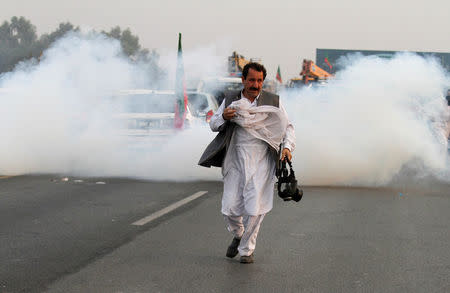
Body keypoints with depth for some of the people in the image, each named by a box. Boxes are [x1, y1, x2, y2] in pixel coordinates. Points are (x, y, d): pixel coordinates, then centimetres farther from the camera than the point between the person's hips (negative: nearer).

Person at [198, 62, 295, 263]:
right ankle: (238, 236, 31)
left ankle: (247, 249, 13)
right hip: (236, 162, 1)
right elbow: (213, 124, 11)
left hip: (261, 162, -1)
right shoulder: (230, 100, 8)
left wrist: (287, 146, -5)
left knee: (255, 209, -6)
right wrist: (223, 117, -12)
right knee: (230, 208, -1)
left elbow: (287, 127, 13)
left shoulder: (272, 102, 6)